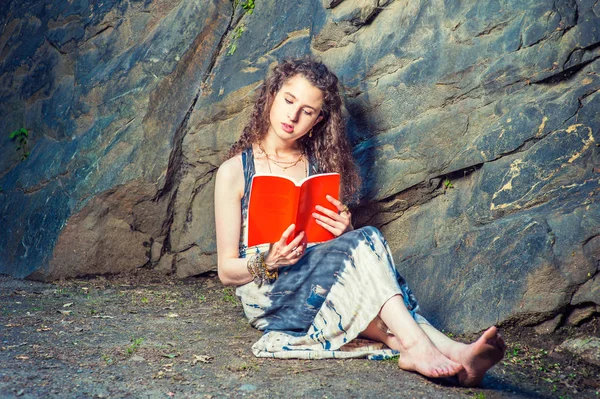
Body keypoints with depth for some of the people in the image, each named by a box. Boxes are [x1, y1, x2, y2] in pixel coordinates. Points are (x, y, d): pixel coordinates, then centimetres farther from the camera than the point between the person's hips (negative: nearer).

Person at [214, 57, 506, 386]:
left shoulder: (320, 166, 12)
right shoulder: (234, 171, 1)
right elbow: (226, 271, 0)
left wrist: (345, 232, -11)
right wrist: (268, 262, -20)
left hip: (318, 282, 3)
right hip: (267, 296, -3)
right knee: (365, 242, -28)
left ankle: (453, 352, -48)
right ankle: (415, 345, -41)